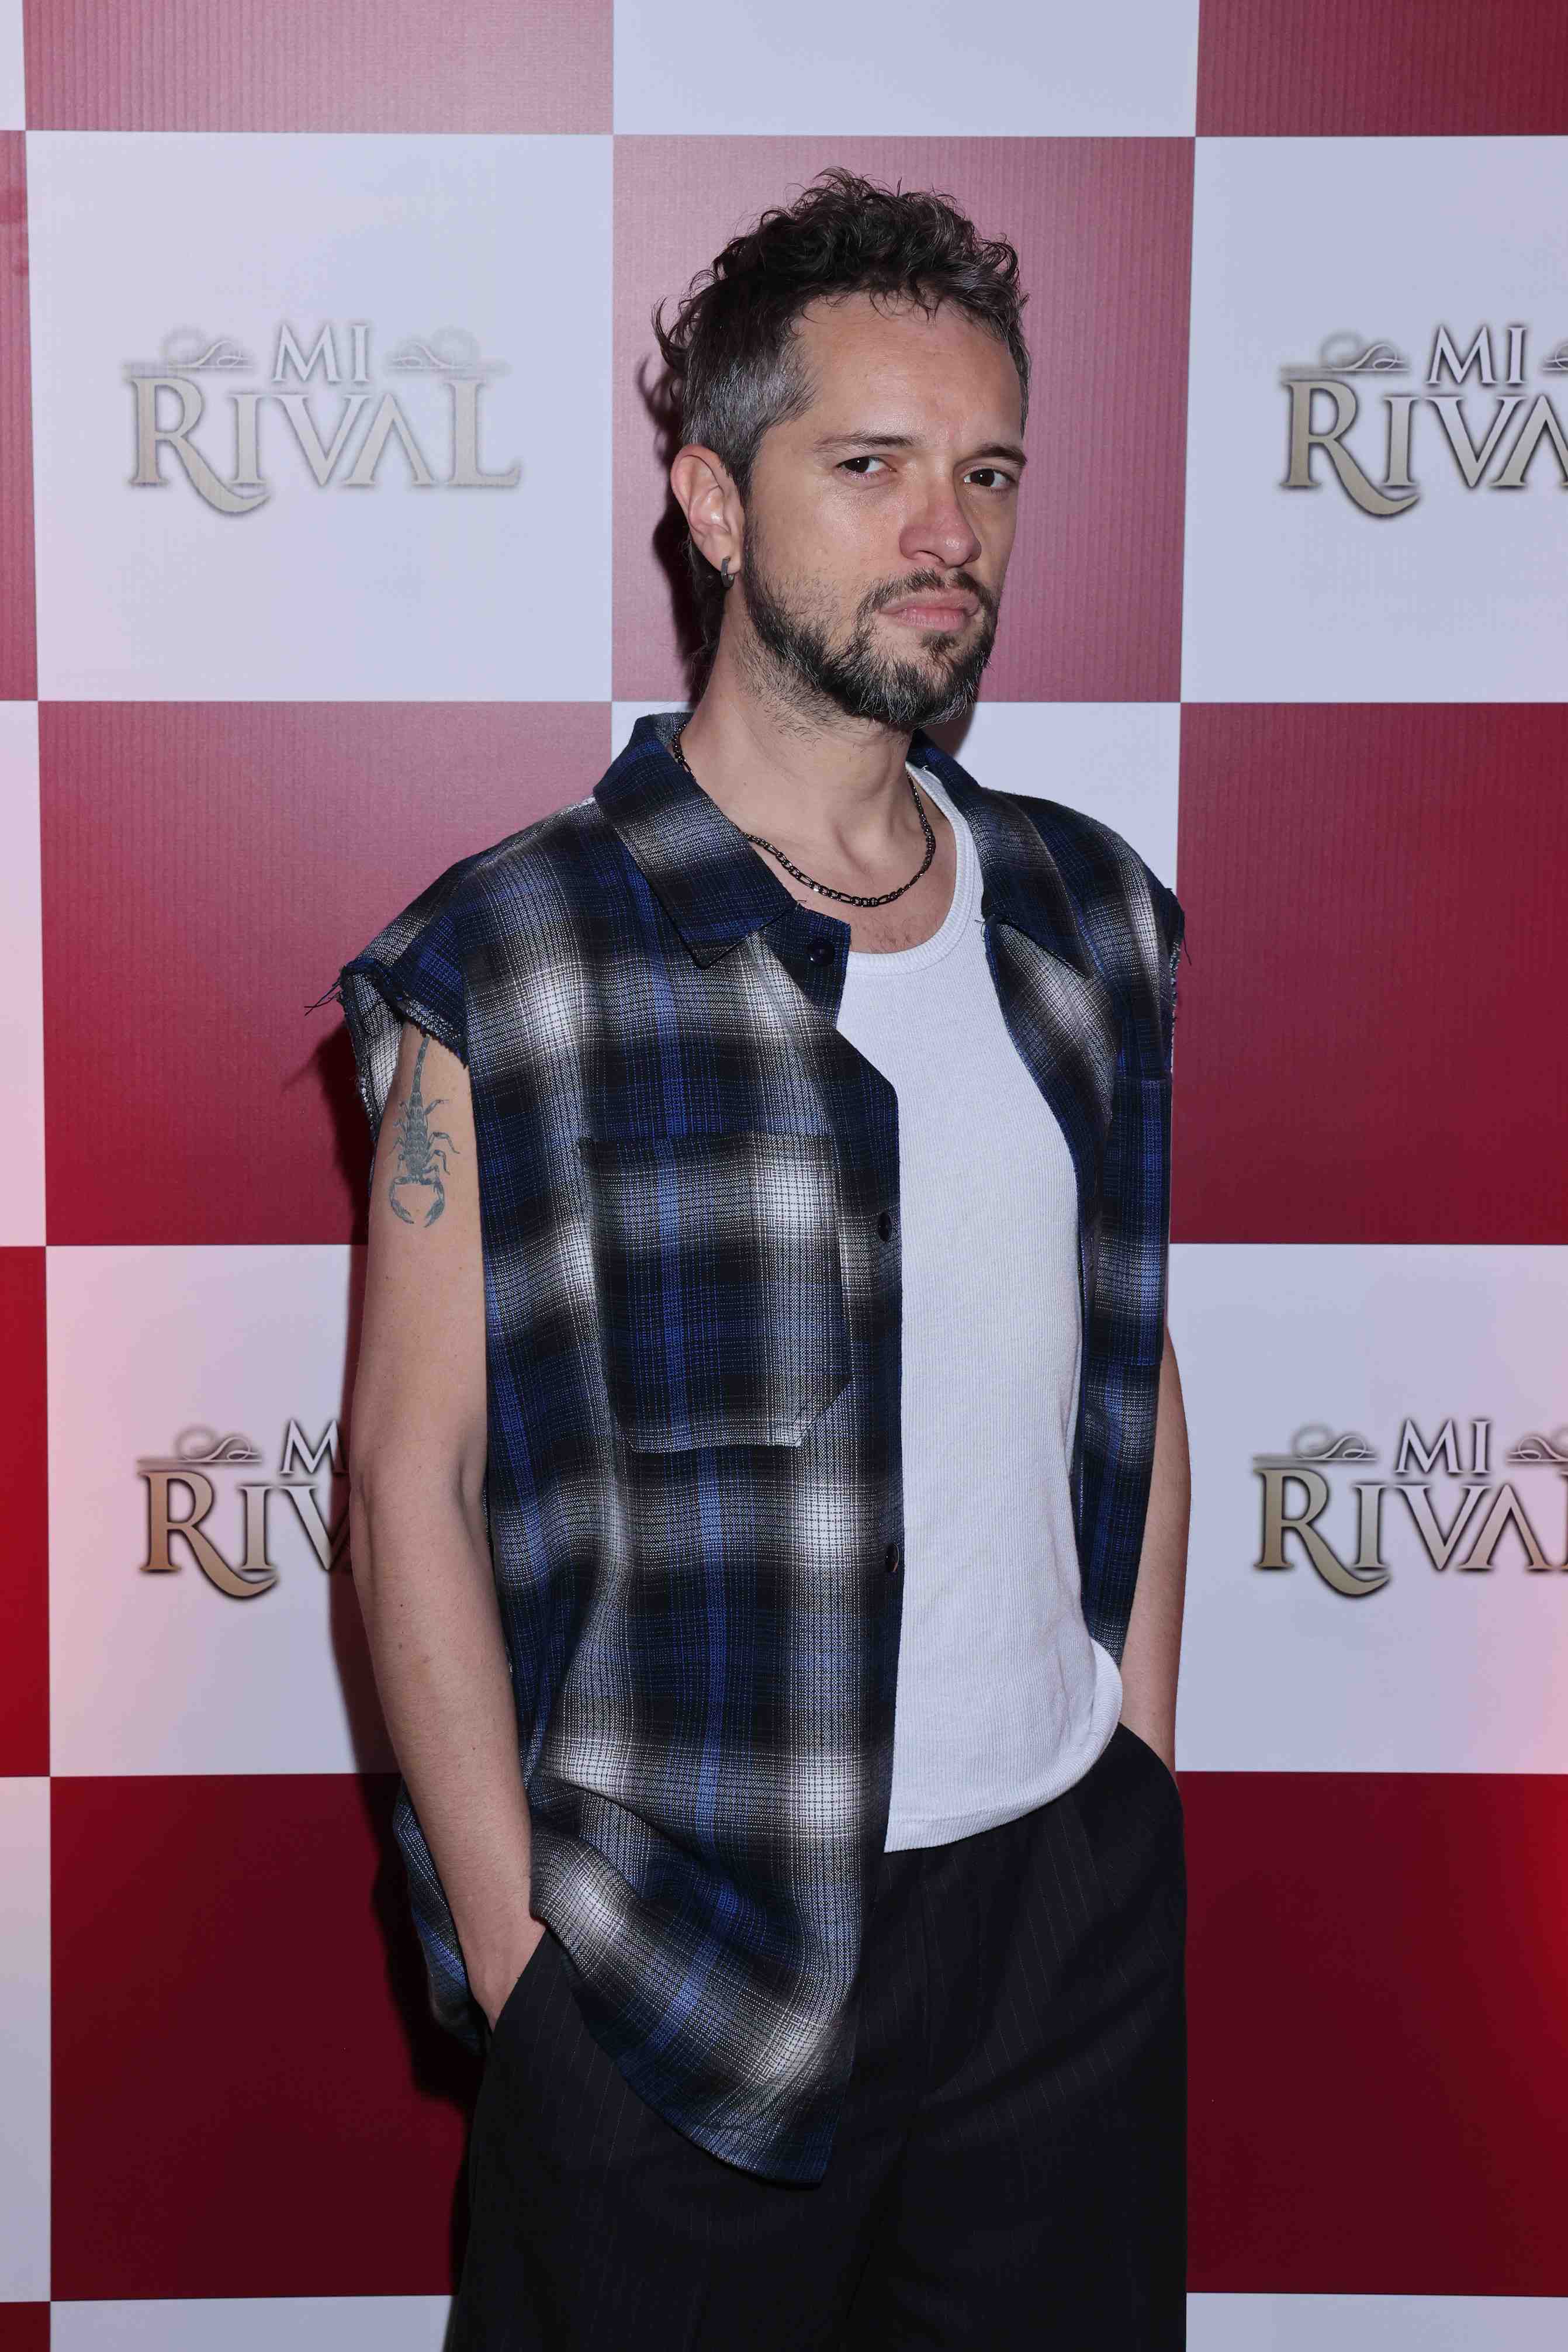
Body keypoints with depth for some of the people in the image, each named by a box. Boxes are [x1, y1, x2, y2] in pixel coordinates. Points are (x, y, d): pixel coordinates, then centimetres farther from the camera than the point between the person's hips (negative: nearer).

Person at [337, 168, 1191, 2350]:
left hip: (1075, 1904, 4)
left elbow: (1132, 1363, 10)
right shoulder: (513, 961, -11)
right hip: (677, 1946, -4)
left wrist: (1145, 1765, 8)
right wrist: (517, 1941, -9)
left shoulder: (1095, 919, 4)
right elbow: (414, 1473, -9)